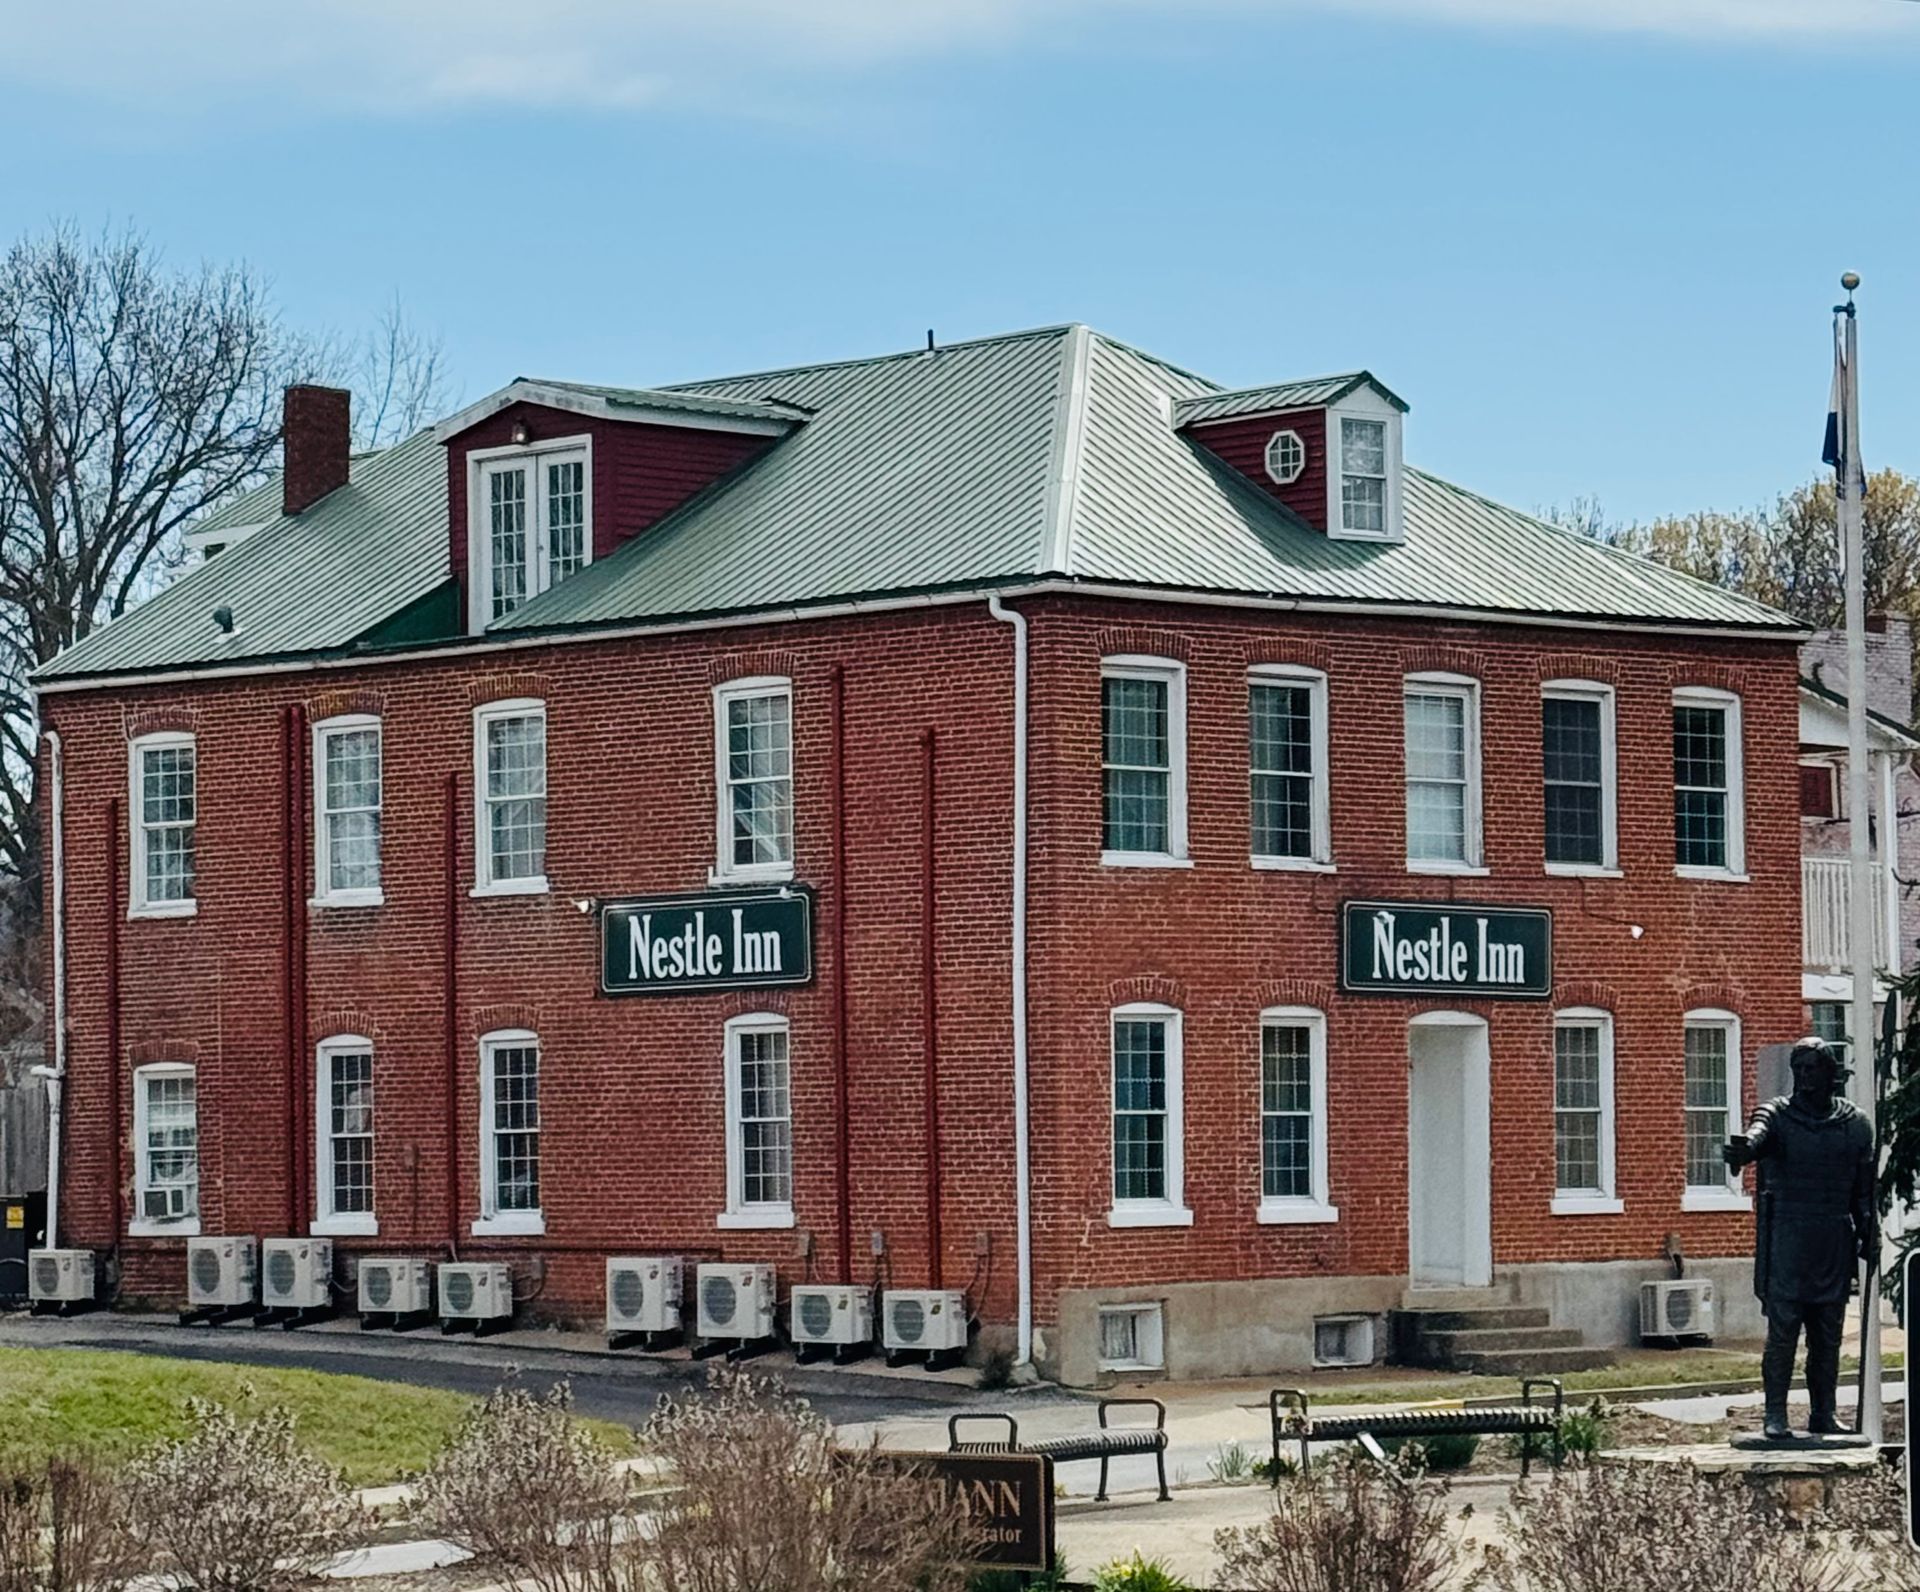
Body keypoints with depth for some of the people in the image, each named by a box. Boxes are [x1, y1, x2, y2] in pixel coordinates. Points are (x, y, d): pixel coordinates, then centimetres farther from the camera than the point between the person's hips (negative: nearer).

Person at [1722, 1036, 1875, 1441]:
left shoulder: (1855, 1125, 10)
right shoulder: (1778, 1115, 0)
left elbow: (1864, 1187, 16)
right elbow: (1758, 1134, -24)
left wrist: (1869, 1234, 9)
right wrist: (1743, 1150, -47)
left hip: (1835, 1243, 3)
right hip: (1786, 1238, -3)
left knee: (1828, 1335, 7)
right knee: (1782, 1331, -6)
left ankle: (1824, 1413, 15)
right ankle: (1775, 1415, -2)